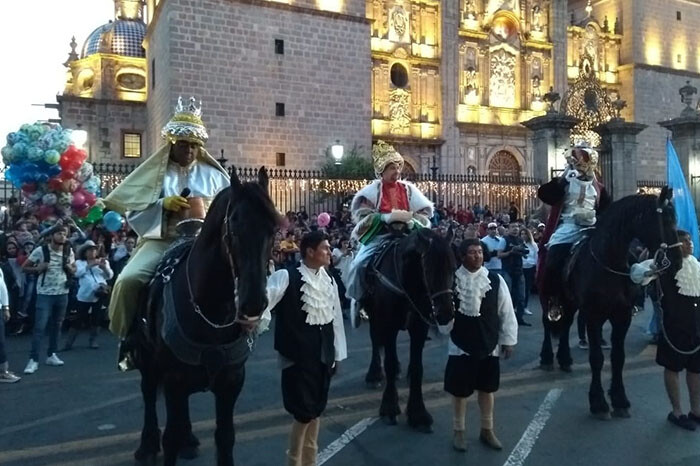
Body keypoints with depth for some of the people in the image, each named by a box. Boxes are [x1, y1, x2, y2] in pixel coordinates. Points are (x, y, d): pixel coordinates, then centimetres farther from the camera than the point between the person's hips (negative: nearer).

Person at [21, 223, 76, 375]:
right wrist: (38, 268, -18)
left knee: (56, 325, 12)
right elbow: (24, 267, 0)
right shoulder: (40, 251, -8)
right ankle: (33, 360, -2)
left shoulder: (69, 252, 3)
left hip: (62, 293, 4)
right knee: (40, 327, -7)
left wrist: (69, 267, -8)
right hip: (45, 294, -4)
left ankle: (52, 355, 23)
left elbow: (74, 271, 14)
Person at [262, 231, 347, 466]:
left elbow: (336, 318, 11)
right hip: (297, 353, -6)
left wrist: (338, 353, 13)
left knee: (316, 409, 16)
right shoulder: (286, 277, -12)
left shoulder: (329, 281, 6)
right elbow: (266, 296, -26)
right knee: (304, 411, -2)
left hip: (323, 353, 6)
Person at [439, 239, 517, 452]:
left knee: (487, 388, 17)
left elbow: (506, 311, 0)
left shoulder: (495, 279, -5)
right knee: (460, 389, 9)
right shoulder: (452, 280, -10)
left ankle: (487, 430, 35)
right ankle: (458, 431, 28)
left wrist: (508, 339, 1)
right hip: (460, 343, -2)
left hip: (489, 344, 2)